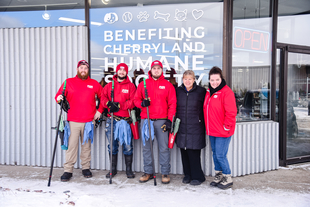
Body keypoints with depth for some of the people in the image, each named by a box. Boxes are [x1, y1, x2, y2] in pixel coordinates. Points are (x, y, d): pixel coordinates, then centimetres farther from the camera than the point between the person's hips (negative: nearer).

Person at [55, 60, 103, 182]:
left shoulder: (94, 84, 10)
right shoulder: (68, 82, 9)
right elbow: (59, 95, 9)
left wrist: (99, 111, 6)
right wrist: (59, 98, -14)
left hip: (89, 121, 1)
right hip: (73, 121, -1)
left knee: (86, 145, 9)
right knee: (71, 146, -2)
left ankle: (86, 168, 21)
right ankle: (68, 171, 8)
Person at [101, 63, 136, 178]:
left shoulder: (130, 86, 7)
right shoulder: (109, 85, 14)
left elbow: (133, 102, -5)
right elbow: (103, 98, 5)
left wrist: (119, 105, -15)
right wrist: (109, 104, -16)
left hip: (125, 119, -2)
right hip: (111, 120, 2)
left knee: (127, 145, 1)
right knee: (112, 145, 9)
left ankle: (129, 169, 15)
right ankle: (113, 169, 22)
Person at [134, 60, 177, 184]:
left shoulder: (168, 85, 6)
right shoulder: (143, 84, 11)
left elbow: (172, 104, 3)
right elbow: (136, 100, 12)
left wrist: (169, 120, -5)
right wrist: (142, 103, -11)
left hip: (161, 121, -2)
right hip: (145, 120, 2)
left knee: (164, 147, 0)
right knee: (146, 147, 8)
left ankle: (165, 173, 13)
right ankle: (148, 172, 21)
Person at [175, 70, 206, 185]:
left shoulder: (201, 92, -3)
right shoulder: (178, 91, 6)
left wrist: (202, 121, -1)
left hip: (195, 127, -3)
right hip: (181, 127, 4)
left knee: (193, 152, -2)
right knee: (184, 152, 10)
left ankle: (198, 177, 16)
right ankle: (188, 175, 26)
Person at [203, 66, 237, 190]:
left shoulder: (226, 92, -14)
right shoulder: (209, 92, 11)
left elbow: (231, 112, -18)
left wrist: (226, 127, -14)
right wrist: (208, 126, 15)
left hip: (223, 132, -8)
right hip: (211, 131, 8)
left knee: (220, 155, -3)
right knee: (215, 153, 16)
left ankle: (228, 178, 16)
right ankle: (218, 176, 31)